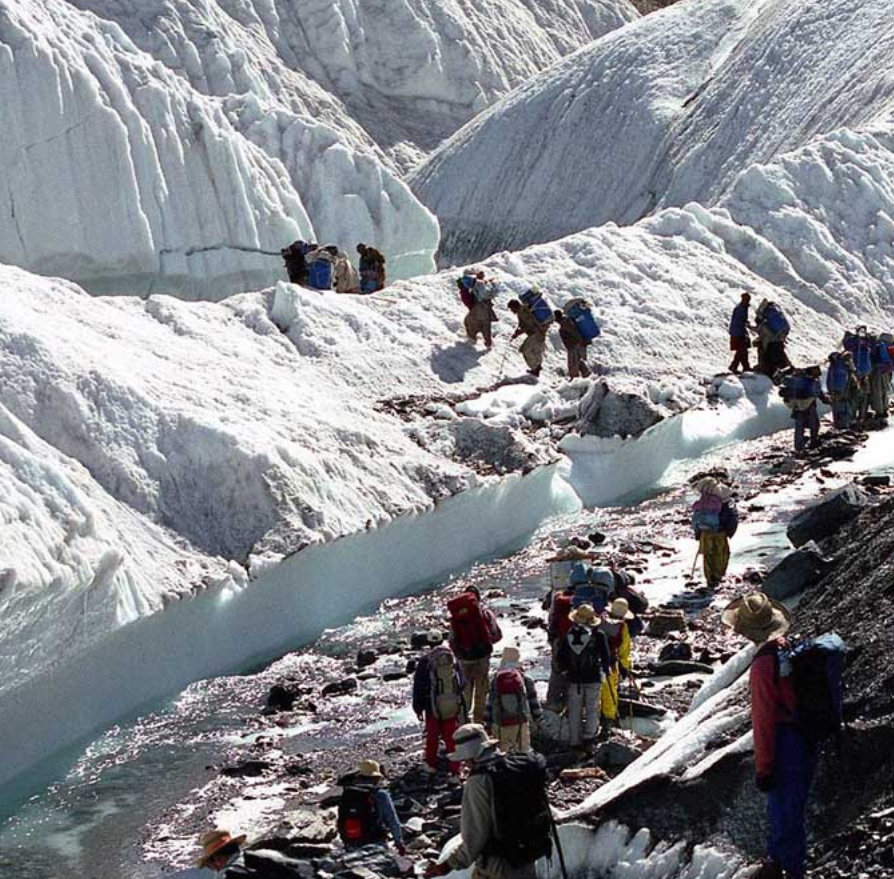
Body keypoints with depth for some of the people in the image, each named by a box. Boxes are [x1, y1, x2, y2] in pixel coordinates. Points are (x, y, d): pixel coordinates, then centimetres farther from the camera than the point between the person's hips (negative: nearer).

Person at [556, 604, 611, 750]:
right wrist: (606, 669, 10)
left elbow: (561, 656, 4)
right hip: (593, 678, -2)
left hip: (574, 678, 2)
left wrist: (565, 670, 20)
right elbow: (605, 655, -8)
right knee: (592, 708, 11)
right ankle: (589, 734, 6)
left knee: (574, 710, 10)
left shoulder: (568, 636, -3)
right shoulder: (598, 636, -13)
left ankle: (575, 740, 12)